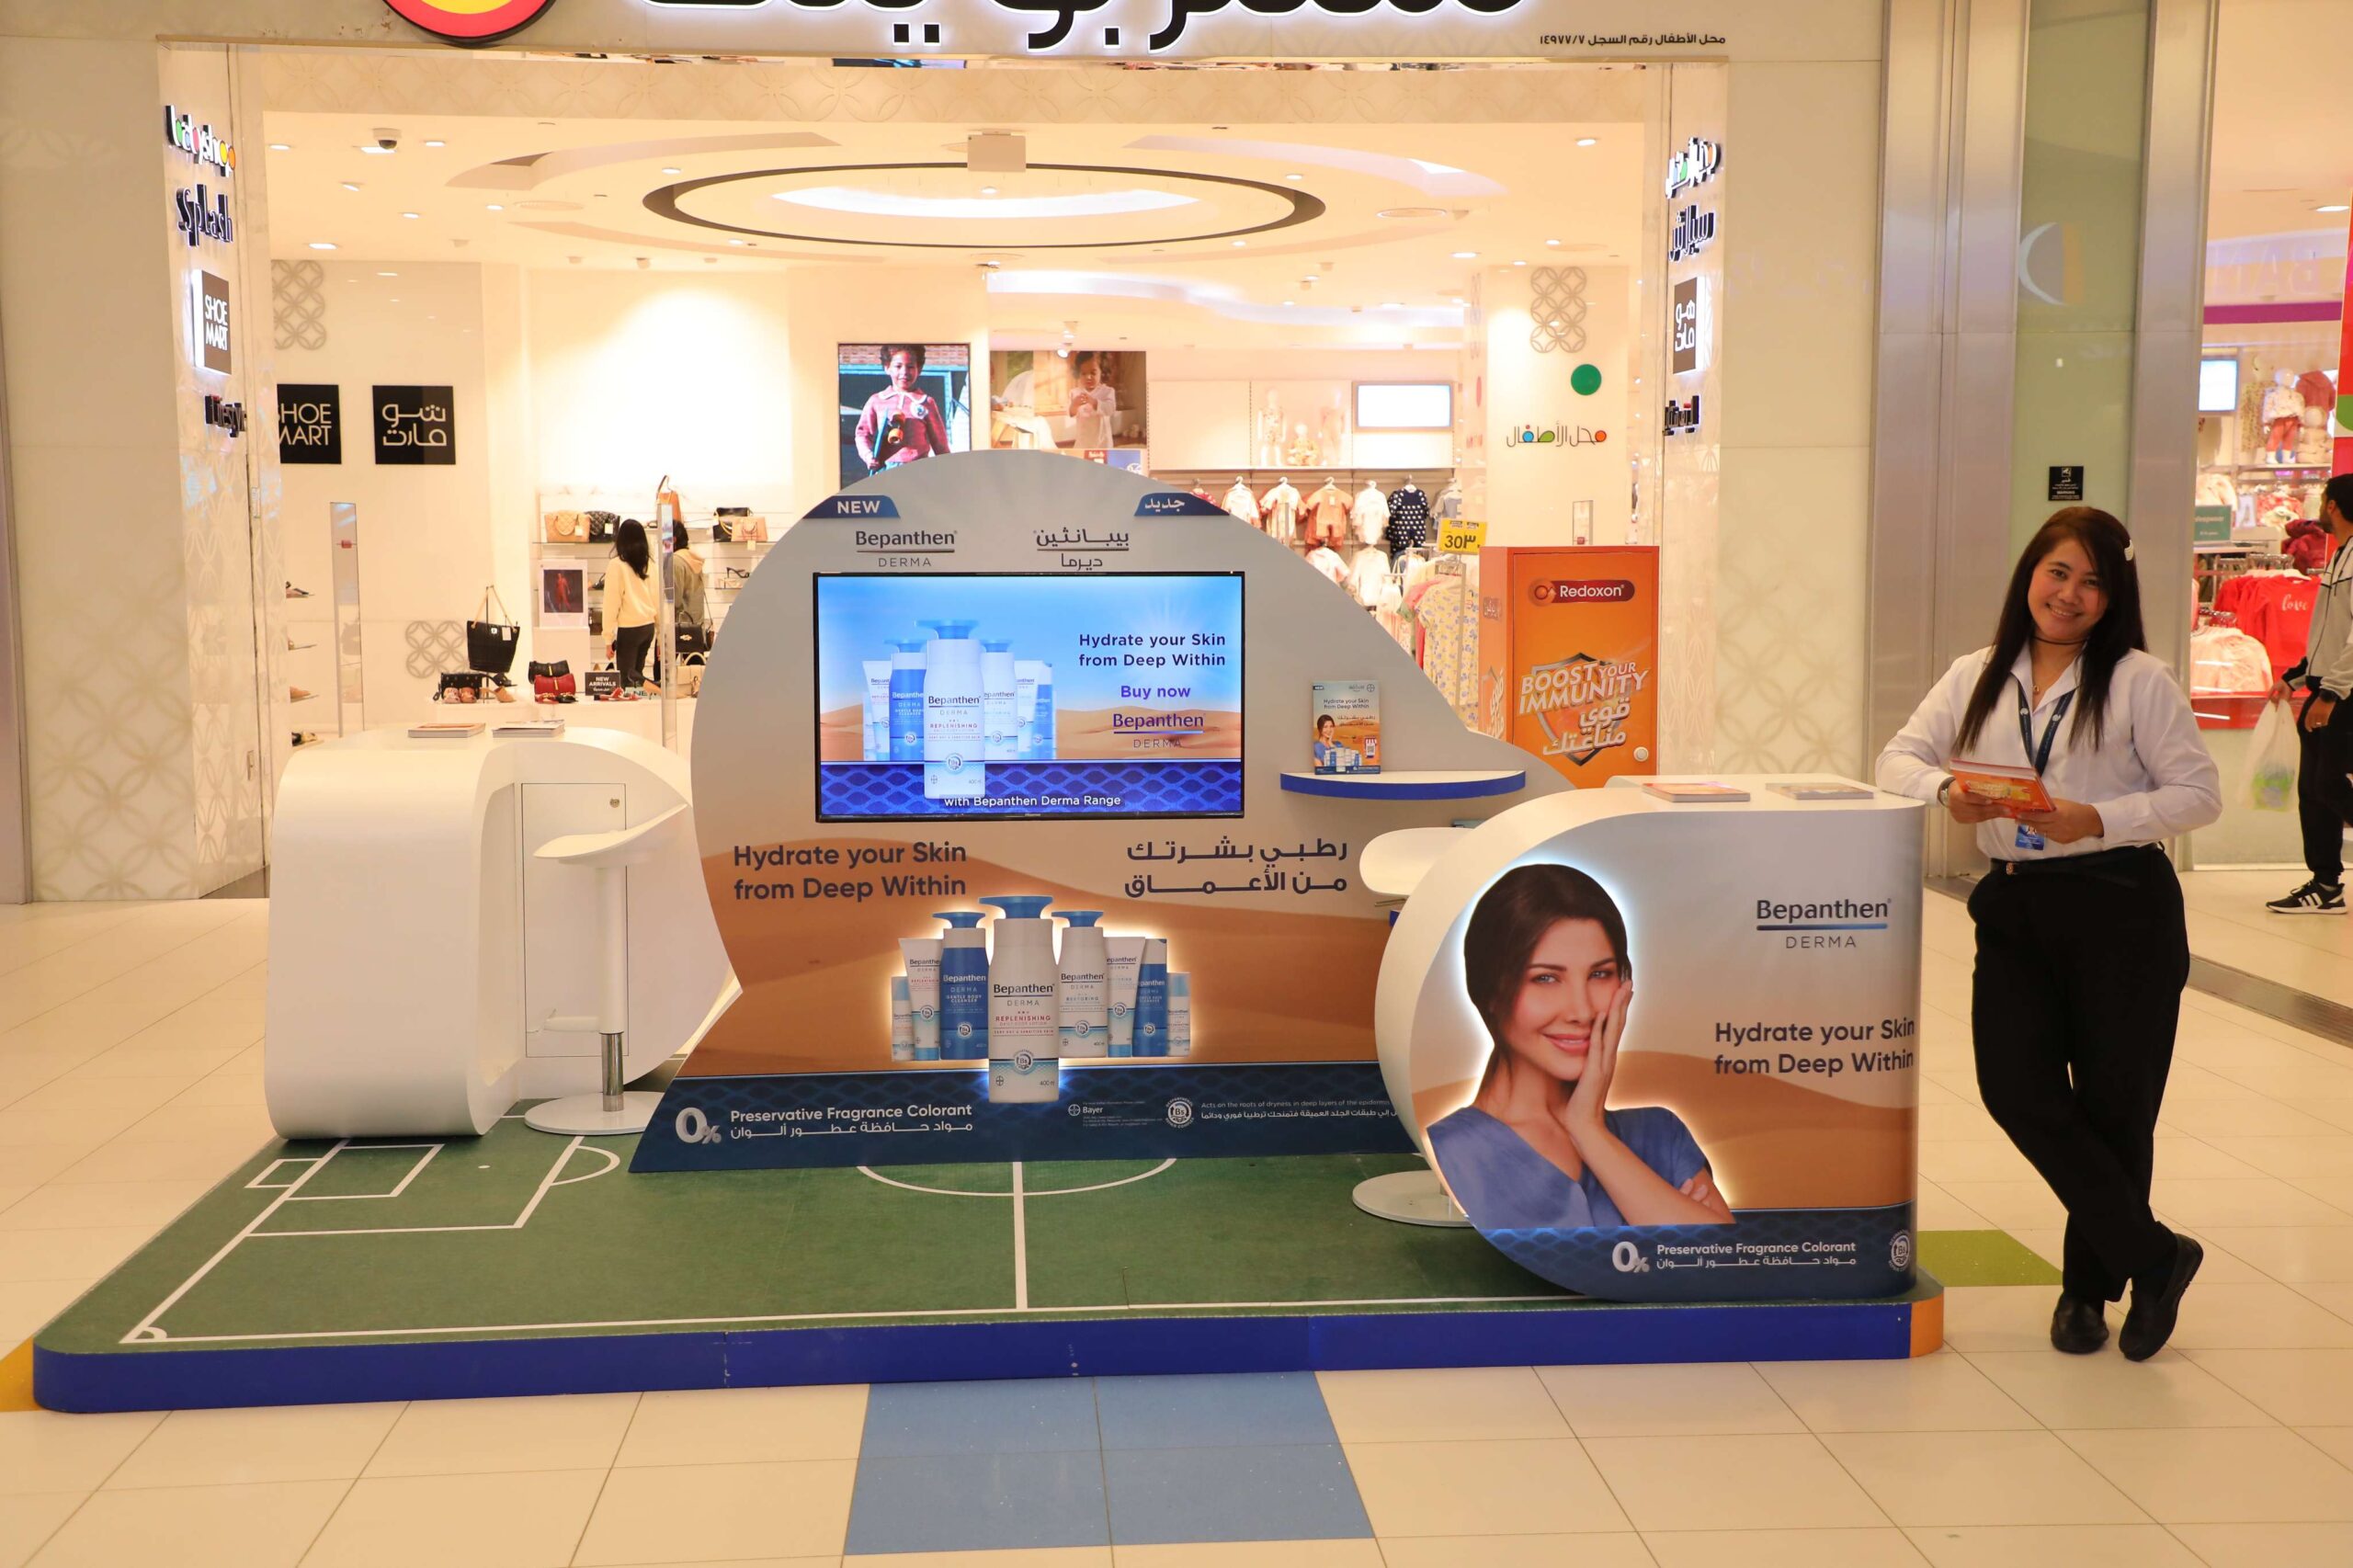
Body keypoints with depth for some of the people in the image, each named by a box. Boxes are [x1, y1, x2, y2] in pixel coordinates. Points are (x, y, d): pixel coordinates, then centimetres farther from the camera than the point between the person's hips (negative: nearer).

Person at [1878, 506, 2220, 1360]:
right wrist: (1946, 791, -14)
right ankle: (2152, 1254, 9)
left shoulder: (2139, 681, -2)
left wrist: (2096, 821, -18)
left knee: (2112, 1100, 4)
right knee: (2015, 1088, -8)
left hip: (2122, 910, -3)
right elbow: (1899, 757, 8)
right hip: (2013, 906, 4)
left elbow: (2198, 793, -4)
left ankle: (2092, 1281, 25)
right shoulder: (1976, 678, 11)